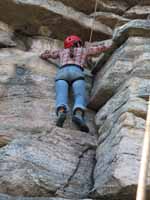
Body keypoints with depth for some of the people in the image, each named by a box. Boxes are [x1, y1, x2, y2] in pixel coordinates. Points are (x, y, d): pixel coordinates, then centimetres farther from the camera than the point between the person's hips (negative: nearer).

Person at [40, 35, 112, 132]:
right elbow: (101, 48, 48)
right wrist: (108, 46, 69)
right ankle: (78, 115, -56)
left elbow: (44, 55, 48)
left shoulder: (62, 51, 39)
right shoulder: (84, 50, 35)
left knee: (61, 96, -25)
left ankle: (61, 113, -59)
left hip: (62, 73, 1)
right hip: (76, 72, -1)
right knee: (80, 97, -23)